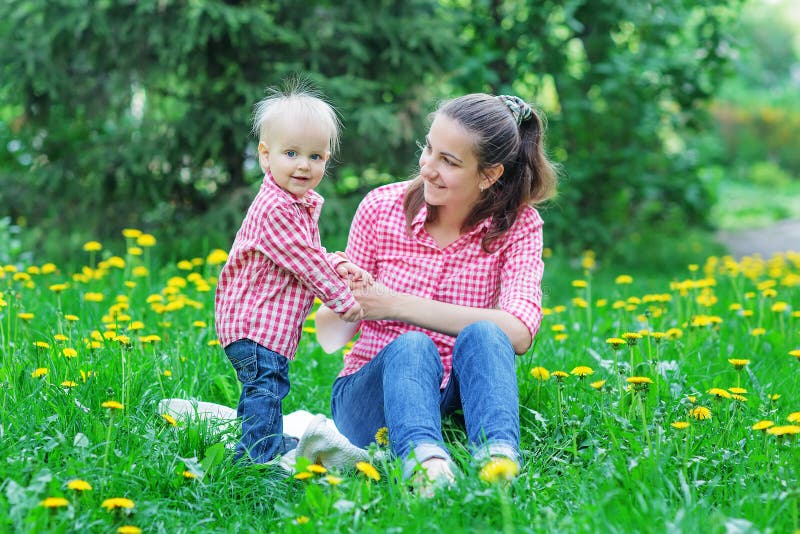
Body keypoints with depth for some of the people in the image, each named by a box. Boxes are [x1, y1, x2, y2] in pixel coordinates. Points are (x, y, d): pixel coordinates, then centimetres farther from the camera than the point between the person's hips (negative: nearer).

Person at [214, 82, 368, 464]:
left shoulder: (303, 203, 12)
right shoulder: (275, 209, -22)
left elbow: (308, 252, 24)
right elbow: (304, 261, -21)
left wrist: (336, 265, 4)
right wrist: (342, 300, -13)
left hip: (271, 319, 11)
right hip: (255, 321, -11)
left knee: (264, 386, 22)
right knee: (266, 385, -10)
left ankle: (272, 443, 35)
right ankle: (258, 455, -7)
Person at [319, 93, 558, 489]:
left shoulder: (517, 224, -6)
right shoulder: (381, 208, -6)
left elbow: (519, 333, -24)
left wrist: (396, 305, -27)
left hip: (461, 397, 0)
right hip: (372, 393, 0)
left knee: (482, 334, -31)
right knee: (412, 345, -34)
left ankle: (499, 455, -54)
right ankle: (424, 457, -61)